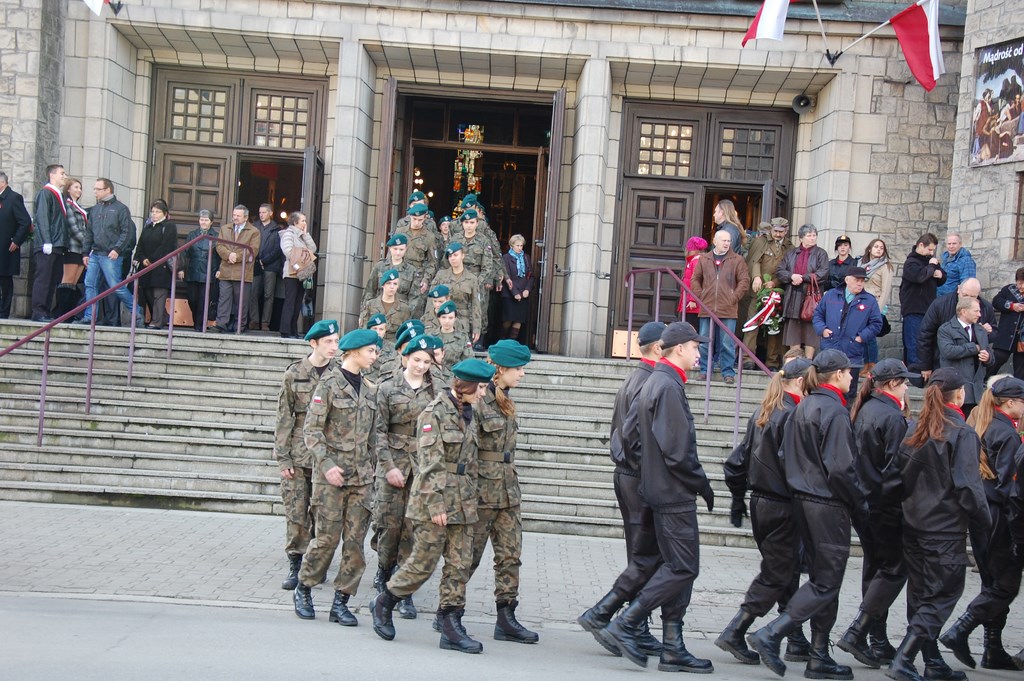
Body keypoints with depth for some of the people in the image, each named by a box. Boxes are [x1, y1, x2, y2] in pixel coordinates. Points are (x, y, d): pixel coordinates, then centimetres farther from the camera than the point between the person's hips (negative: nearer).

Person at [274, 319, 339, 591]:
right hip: (298, 454, -1)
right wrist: (282, 456, -3)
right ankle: (295, 565, 11)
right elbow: (284, 417, 1)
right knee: (296, 512, 1)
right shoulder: (294, 373, 0)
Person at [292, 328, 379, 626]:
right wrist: (326, 464, -18)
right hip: (331, 475, -5)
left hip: (362, 477, 6)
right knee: (327, 537, -3)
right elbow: (311, 431, -9)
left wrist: (371, 471, 15)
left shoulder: (370, 390, 14)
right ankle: (303, 588, 18)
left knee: (355, 540, 2)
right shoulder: (329, 385, -5)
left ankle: (341, 601, 9)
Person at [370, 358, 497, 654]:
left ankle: (451, 627, 10)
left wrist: (471, 501, 15)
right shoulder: (435, 412, -10)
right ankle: (384, 603, 21)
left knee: (459, 565, 5)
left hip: (462, 503, 7)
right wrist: (435, 504, -18)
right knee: (423, 562, -1)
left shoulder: (469, 414, 13)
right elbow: (429, 462, -15)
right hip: (434, 500, -7)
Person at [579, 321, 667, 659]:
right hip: (642, 483, -11)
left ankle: (637, 632, 16)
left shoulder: (632, 380, 17)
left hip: (627, 477, 11)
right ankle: (599, 615, -4)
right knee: (649, 559, -6)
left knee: (641, 558, 13)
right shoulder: (651, 383, -15)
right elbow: (633, 434, -24)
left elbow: (619, 432, 20)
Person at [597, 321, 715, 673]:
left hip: (663, 491, 11)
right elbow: (677, 450, -22)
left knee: (678, 567, 12)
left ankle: (672, 647, 16)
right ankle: (623, 626, -5)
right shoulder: (668, 387, -16)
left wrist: (696, 482, 17)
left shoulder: (656, 382, 16)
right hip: (675, 492, -11)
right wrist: (702, 483, -10)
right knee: (683, 568, -7)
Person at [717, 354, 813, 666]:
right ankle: (734, 634, -2)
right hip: (782, 508, -9)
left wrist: (738, 501, 19)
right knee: (776, 576, 0)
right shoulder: (793, 414, -15)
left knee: (787, 571, 16)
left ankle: (797, 641, 23)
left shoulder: (761, 412, 11)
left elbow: (737, 461, 13)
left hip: (759, 505, 9)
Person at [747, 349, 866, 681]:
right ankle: (770, 635, -9)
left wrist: (803, 485, 16)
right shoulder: (834, 411, -16)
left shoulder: (801, 408, 12)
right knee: (827, 582, -2)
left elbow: (787, 457, 14)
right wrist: (859, 503, -9)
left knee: (821, 577, 14)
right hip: (829, 507, -9)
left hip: (802, 501, 9)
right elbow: (839, 468, -20)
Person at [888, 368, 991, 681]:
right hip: (946, 528, -7)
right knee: (941, 597, -1)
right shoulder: (962, 433, -13)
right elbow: (967, 485, -16)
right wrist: (982, 520, -3)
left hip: (913, 524, 7)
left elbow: (899, 473, 6)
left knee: (920, 594, 14)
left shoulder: (914, 429, 4)